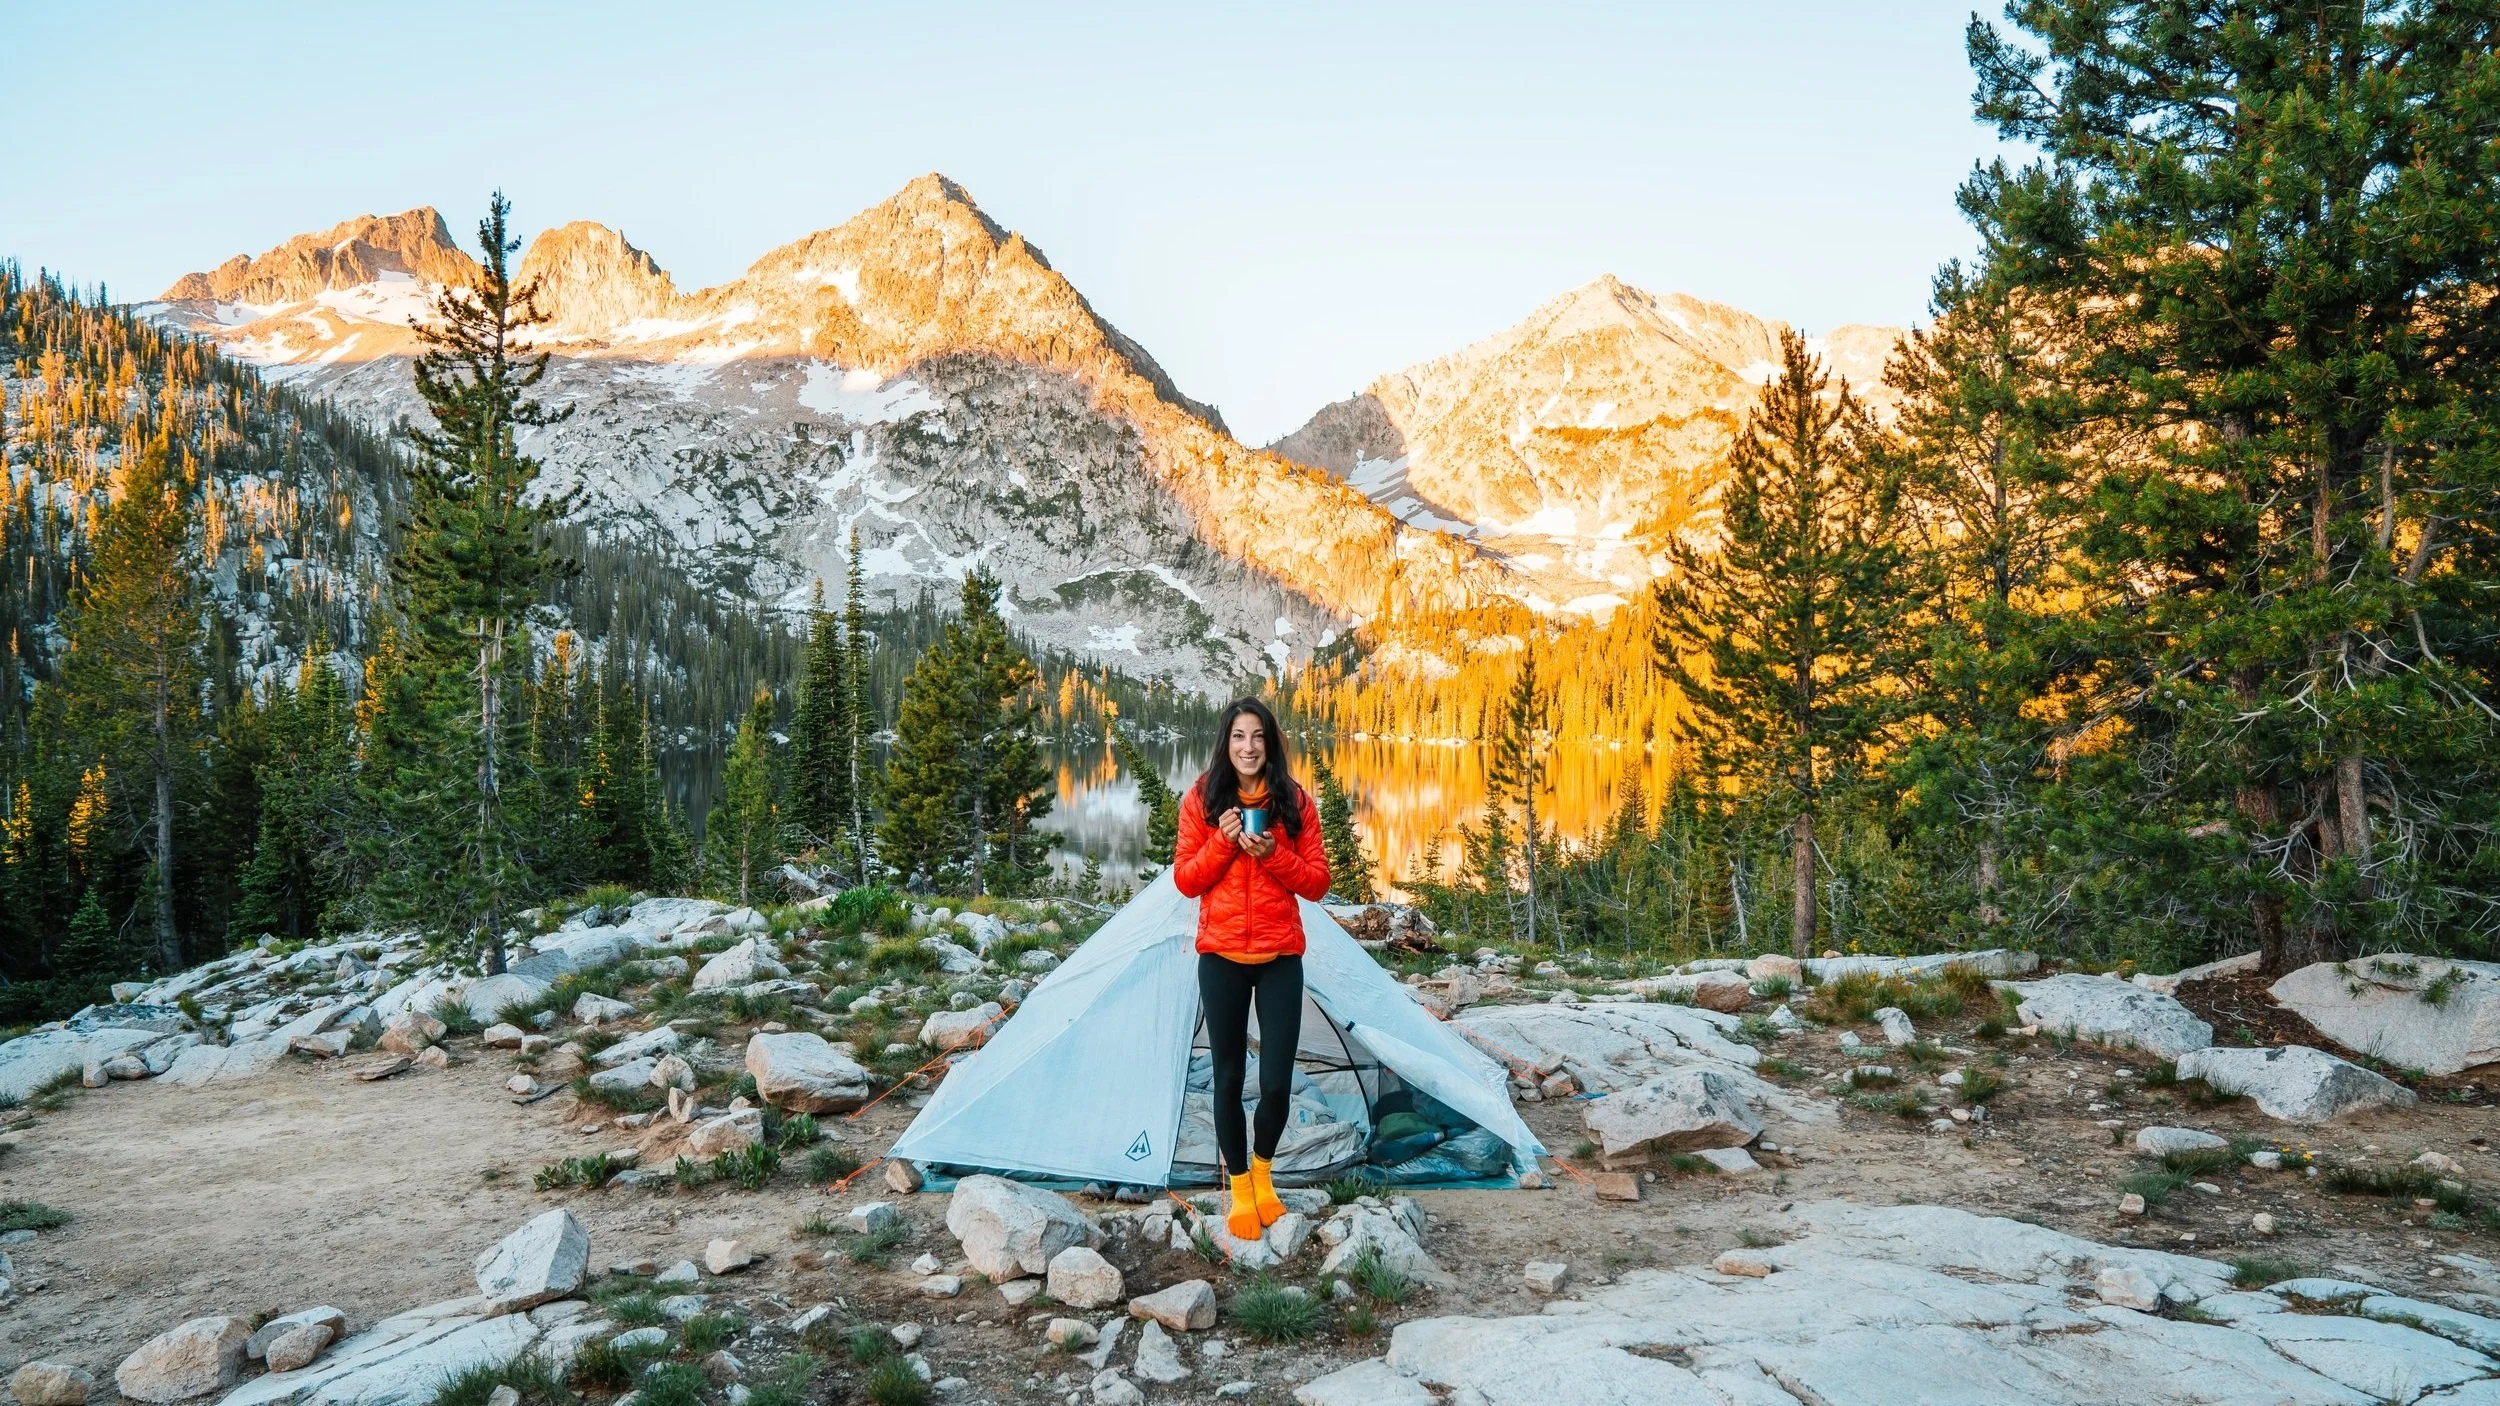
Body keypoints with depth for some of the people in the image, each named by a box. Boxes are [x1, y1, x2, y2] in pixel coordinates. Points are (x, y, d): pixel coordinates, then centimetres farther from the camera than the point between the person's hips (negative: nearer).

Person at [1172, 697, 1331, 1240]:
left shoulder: (1296, 802, -1)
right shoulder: (1202, 799, -1)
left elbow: (1317, 884, -1)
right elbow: (1184, 880, -1)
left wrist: (1274, 853, -17)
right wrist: (1223, 842, -17)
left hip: (1280, 958, 0)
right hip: (1221, 957, 0)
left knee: (1277, 1082, -2)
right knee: (1229, 1077, 7)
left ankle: (1262, 1169, 28)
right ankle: (1240, 1189, 25)